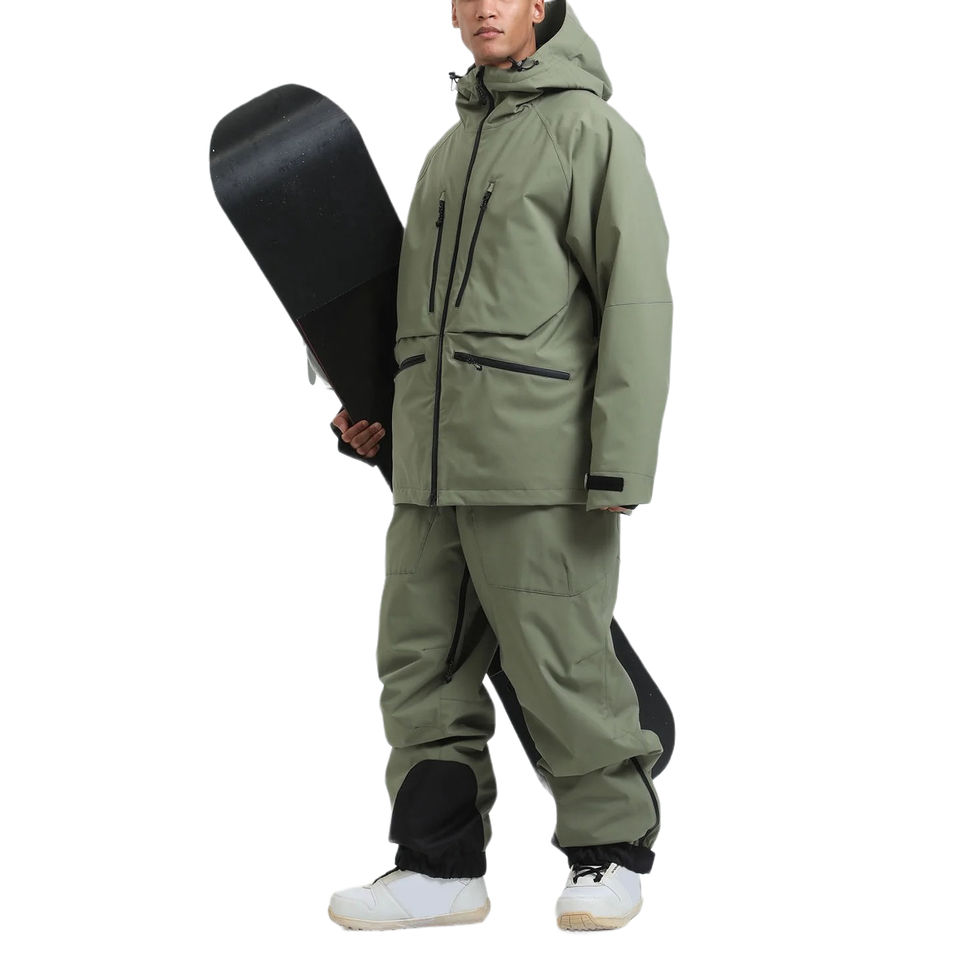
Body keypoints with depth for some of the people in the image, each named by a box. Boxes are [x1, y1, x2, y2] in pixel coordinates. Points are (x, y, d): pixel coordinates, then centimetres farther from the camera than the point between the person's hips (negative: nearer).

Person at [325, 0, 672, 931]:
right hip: (434, 461, 7)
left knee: (557, 662, -4)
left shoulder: (591, 129, -3)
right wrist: (377, 411, 18)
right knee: (422, 662, 5)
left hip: (540, 458, -7)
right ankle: (441, 865, 13)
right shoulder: (451, 148, 20)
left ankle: (610, 849, 13)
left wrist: (620, 466, -16)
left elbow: (638, 303, -9)